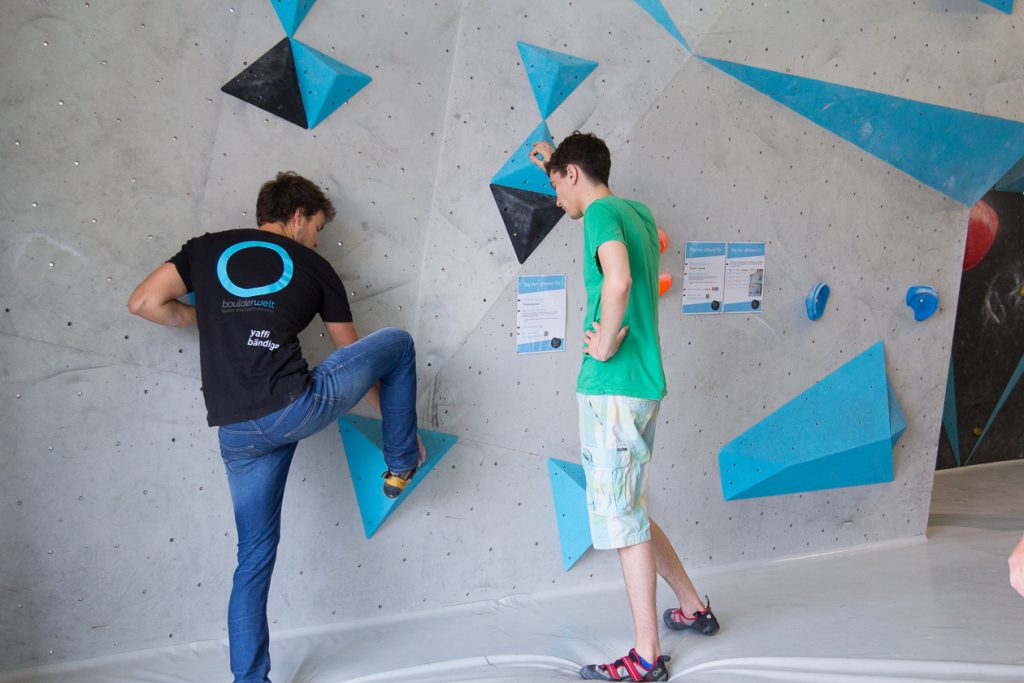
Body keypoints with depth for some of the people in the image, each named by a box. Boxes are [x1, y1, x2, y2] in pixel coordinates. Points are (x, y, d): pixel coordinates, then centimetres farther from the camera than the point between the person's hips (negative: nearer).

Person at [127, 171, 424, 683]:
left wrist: (207, 320, 21)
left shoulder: (207, 248, 15)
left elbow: (144, 303, 5)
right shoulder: (313, 267, 11)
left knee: (255, 554, 18)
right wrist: (397, 420, 30)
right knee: (397, 342, 18)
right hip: (296, 407, -3)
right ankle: (400, 464, 28)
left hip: (236, 431, 4)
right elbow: (353, 355, 18)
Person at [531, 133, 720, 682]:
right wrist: (555, 163, 49)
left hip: (612, 388, -9)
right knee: (628, 512, 20)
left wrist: (606, 345, -18)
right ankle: (694, 609, 32)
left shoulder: (601, 214, -11)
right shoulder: (637, 213, 16)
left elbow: (618, 281, -32)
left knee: (622, 518, -1)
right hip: (643, 385, 9)